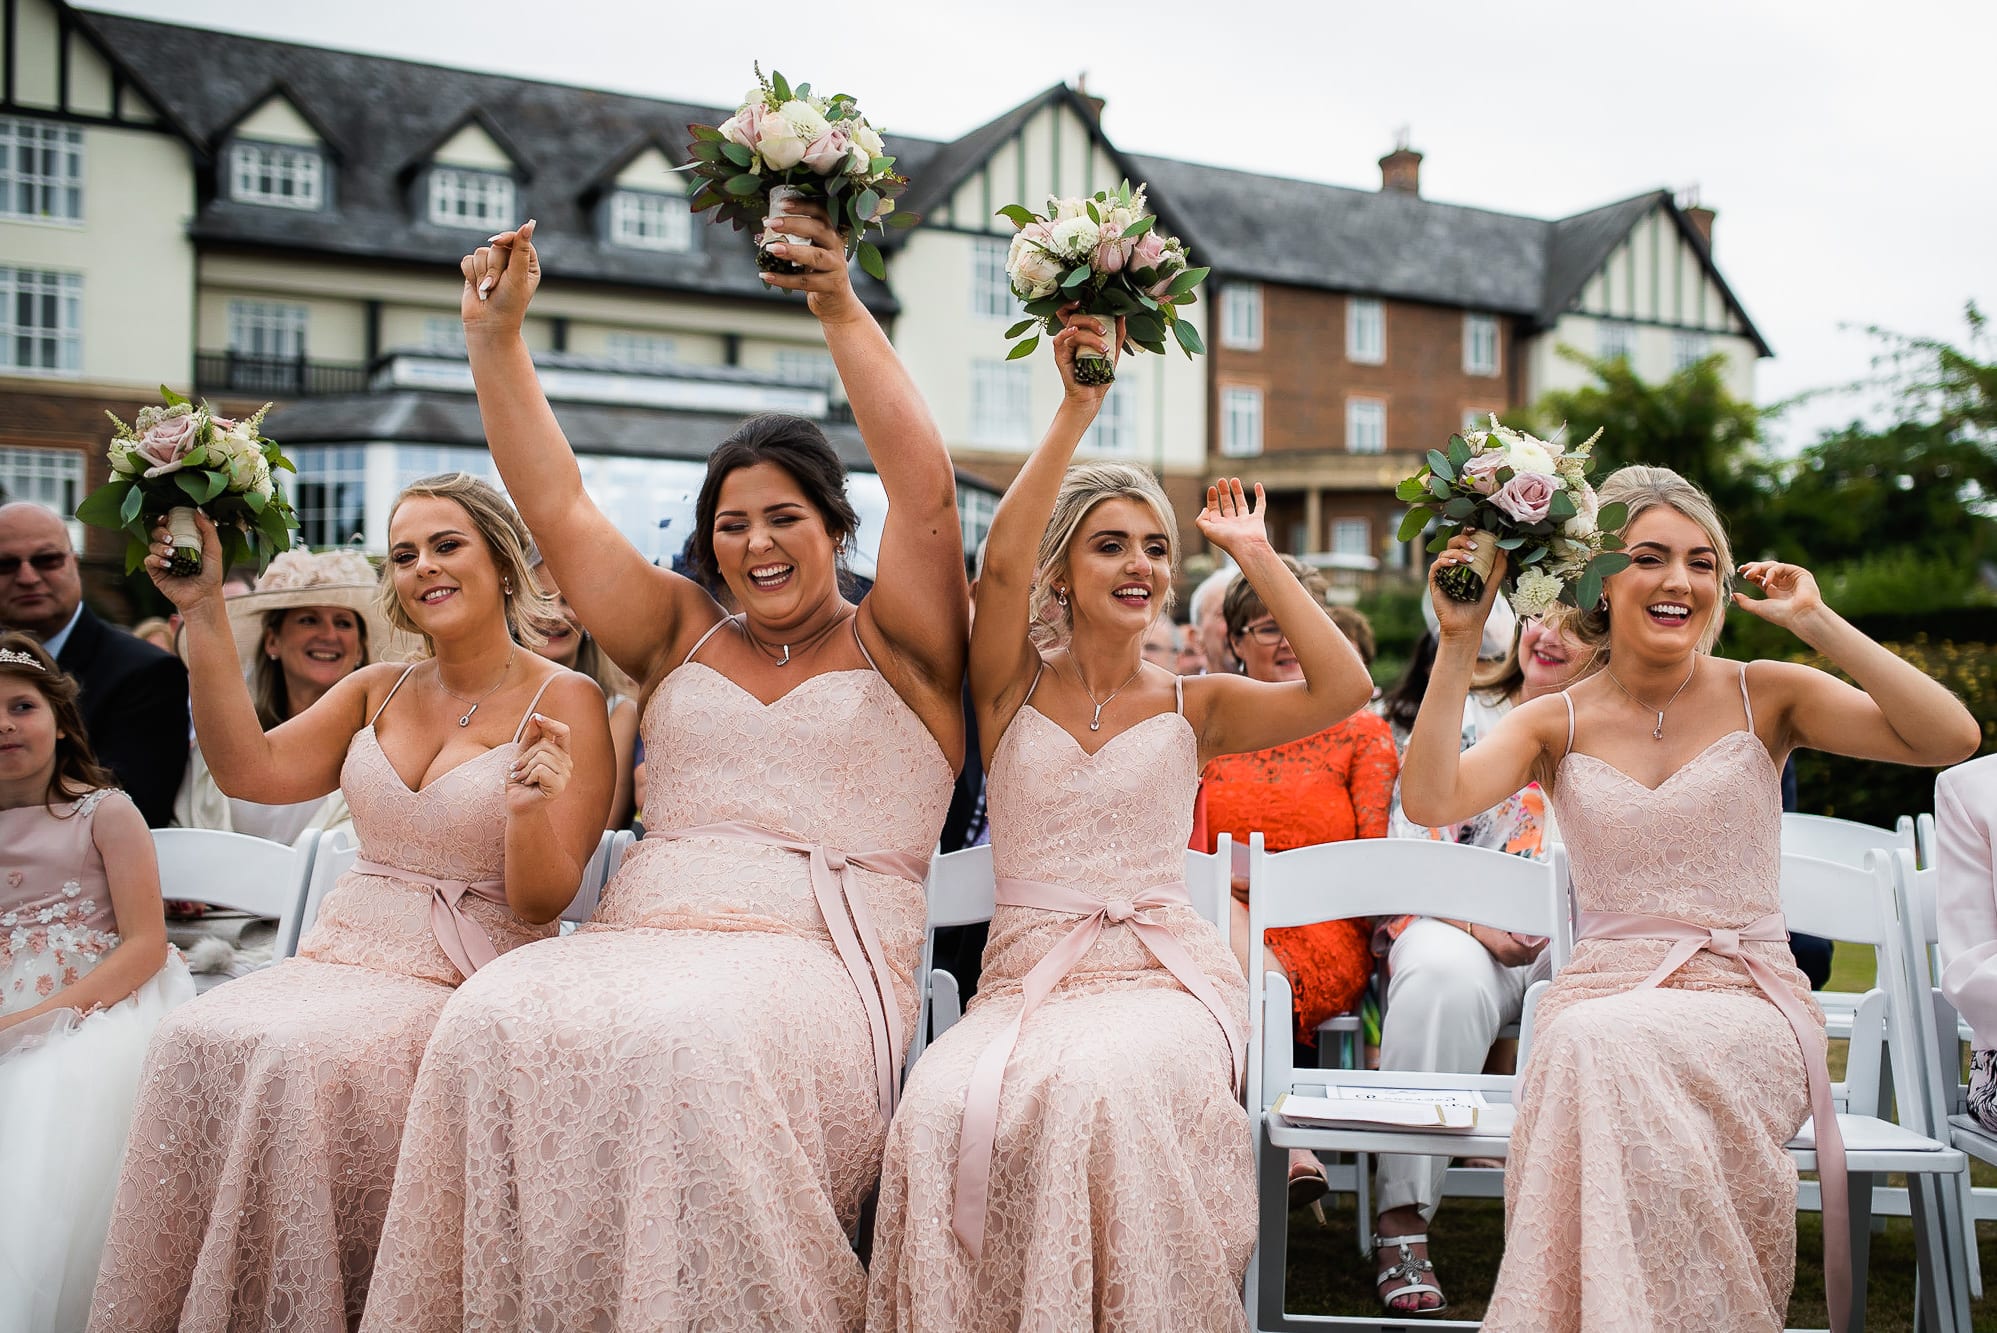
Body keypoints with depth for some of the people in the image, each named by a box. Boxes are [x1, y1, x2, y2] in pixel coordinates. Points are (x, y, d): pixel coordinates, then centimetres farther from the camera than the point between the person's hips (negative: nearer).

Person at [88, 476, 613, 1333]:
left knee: (309, 1061, -31)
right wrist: (204, 616, -3)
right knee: (194, 1043, -23)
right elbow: (251, 769, -1)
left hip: (468, 982, -5)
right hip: (345, 956, 5)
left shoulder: (563, 702, -4)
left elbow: (541, 903, -7)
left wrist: (530, 806, -28)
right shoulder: (377, 690, 14)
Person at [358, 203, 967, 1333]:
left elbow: (928, 491, -4)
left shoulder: (894, 647, 11)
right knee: (495, 1027, -28)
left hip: (822, 954, -4)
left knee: (693, 1046, -37)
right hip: (647, 934, 4)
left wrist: (842, 310, -9)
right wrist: (497, 338, 13)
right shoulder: (682, 635, 24)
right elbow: (558, 507, 19)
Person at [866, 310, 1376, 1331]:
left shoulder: (1192, 706, 10)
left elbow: (1341, 687, -5)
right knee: (947, 1105, -32)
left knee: (1095, 1089, -35)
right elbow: (1002, 561, -11)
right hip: (1025, 978, 0)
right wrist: (1077, 409, -15)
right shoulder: (1013, 687, 9)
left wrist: (1253, 552, 3)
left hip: (1165, 975, 0)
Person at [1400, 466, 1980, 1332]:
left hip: (1750, 1003, -1)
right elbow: (1430, 800, -10)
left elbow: (1950, 738, -7)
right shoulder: (1557, 724, 8)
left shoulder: (1764, 697, 6)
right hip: (1599, 994, 1)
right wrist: (1460, 641, -11)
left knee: (1610, 1043, -34)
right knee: (1585, 1048, -35)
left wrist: (1817, 623, -9)